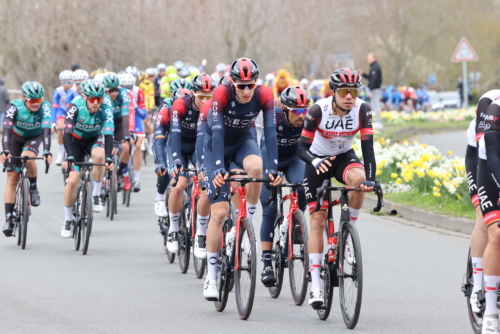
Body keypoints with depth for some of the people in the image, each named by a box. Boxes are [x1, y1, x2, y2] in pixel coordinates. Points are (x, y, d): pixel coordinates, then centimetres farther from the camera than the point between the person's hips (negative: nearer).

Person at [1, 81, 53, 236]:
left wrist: (47, 151, -52)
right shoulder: (14, 107, -30)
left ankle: (33, 188, -7)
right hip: (16, 138, 0)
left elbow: (46, 129, -38)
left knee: (27, 158, -34)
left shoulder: (44, 107, -28)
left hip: (34, 138, 0)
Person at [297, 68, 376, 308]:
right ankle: (315, 284, -7)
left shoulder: (362, 110, -21)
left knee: (358, 178, -35)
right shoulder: (318, 111, -25)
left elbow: (368, 146, -25)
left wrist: (370, 179, -38)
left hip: (344, 157, 2)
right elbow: (301, 147, -22)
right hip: (318, 161, -1)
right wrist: (314, 161, -44)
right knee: (317, 219, -9)